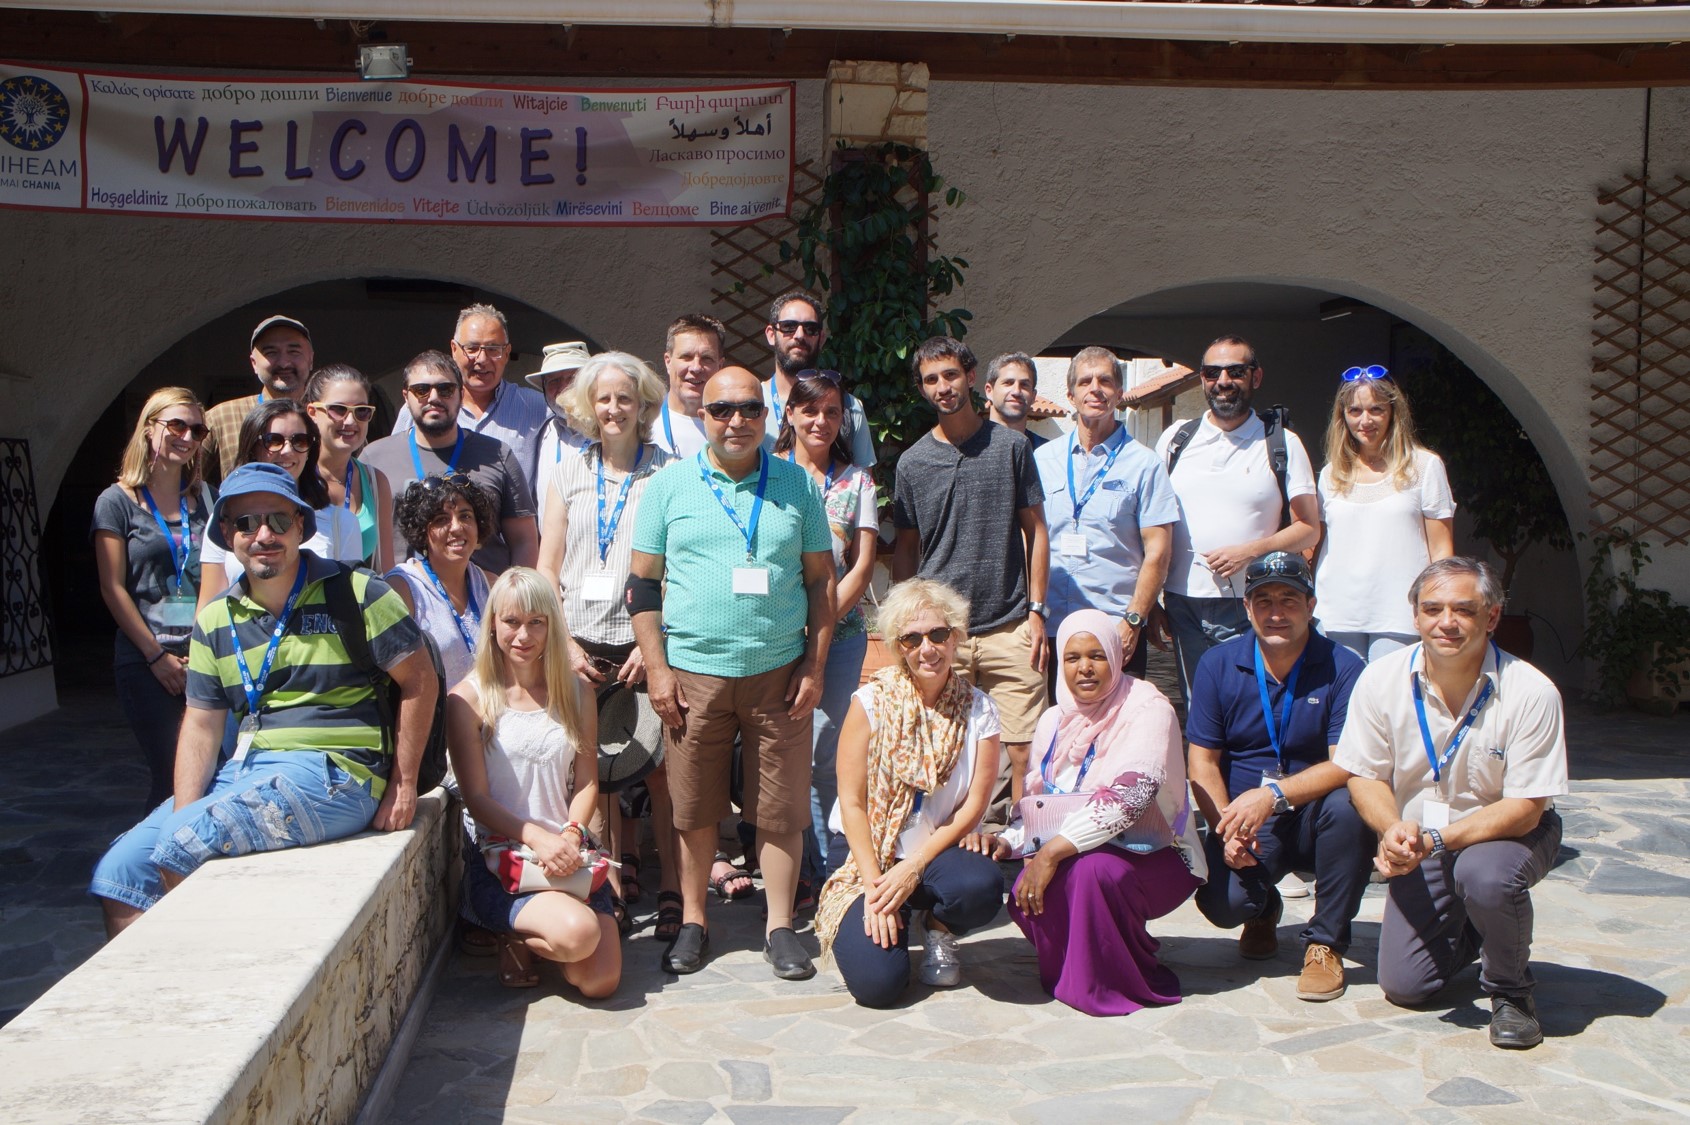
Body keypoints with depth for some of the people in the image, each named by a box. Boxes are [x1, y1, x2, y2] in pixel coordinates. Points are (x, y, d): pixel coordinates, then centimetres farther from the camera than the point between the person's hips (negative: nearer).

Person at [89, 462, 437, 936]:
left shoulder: (354, 593, -4)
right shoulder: (215, 621, 13)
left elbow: (421, 680, -2)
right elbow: (201, 725, 11)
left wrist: (403, 785, -5)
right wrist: (184, 814, -4)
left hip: (331, 769, -6)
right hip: (244, 769, 6)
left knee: (183, 843, -24)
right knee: (120, 869, -6)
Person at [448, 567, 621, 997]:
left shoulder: (576, 694, 10)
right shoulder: (469, 698, -3)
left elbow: (587, 782, 7)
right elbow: (476, 796, -6)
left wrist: (570, 835, -13)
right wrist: (537, 838, -20)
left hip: (568, 852, 4)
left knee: (600, 982, -12)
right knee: (577, 933, -31)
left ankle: (527, 932, 20)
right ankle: (514, 939, 5)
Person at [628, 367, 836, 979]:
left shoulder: (798, 486, 7)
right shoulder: (669, 486, 4)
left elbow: (821, 582, 9)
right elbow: (642, 584, 4)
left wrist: (814, 666, 2)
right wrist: (657, 669, -2)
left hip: (780, 674, 1)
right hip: (694, 673, 0)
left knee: (781, 808, 3)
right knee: (694, 807, 7)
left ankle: (780, 927, 16)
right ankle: (692, 922, 22)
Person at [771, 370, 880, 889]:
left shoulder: (856, 480, 10)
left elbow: (863, 564, 4)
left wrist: (826, 617, -9)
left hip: (841, 630, 1)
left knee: (822, 753, -1)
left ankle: (806, 869, 12)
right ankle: (814, 865, 12)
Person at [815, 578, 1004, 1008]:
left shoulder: (977, 709, -2)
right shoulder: (872, 701, -7)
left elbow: (974, 804, -6)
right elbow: (851, 802, -8)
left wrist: (913, 868, -17)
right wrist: (875, 886, -16)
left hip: (938, 851, 2)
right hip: (868, 850, -1)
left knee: (982, 887, -34)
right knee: (877, 983, -22)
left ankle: (938, 930, 3)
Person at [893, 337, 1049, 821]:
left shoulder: (1010, 447, 5)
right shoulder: (913, 462, 8)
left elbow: (1035, 531, 8)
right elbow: (906, 547, 13)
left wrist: (1036, 609, 0)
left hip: (1009, 627, -1)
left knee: (1022, 751, -3)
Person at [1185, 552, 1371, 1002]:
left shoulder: (1342, 668, -9)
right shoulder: (1217, 665, -1)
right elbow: (1202, 762, -2)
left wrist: (1273, 795, -32)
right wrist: (1227, 827, -19)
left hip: (1313, 819, -1)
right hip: (1242, 816, 1)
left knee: (1346, 804, -34)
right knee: (1221, 901, -26)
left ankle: (1326, 941, -12)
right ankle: (1264, 909, 17)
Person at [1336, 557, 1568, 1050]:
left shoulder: (1531, 693, -22)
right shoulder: (1382, 680, -14)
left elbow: (1524, 809, -21)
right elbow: (1364, 775, -4)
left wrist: (1435, 840, -34)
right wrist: (1395, 829, -26)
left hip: (1506, 832, -2)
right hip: (1420, 843, 3)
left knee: (1485, 874, -38)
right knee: (1403, 986, -6)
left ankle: (1511, 988, -6)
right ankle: (1472, 928, 29)